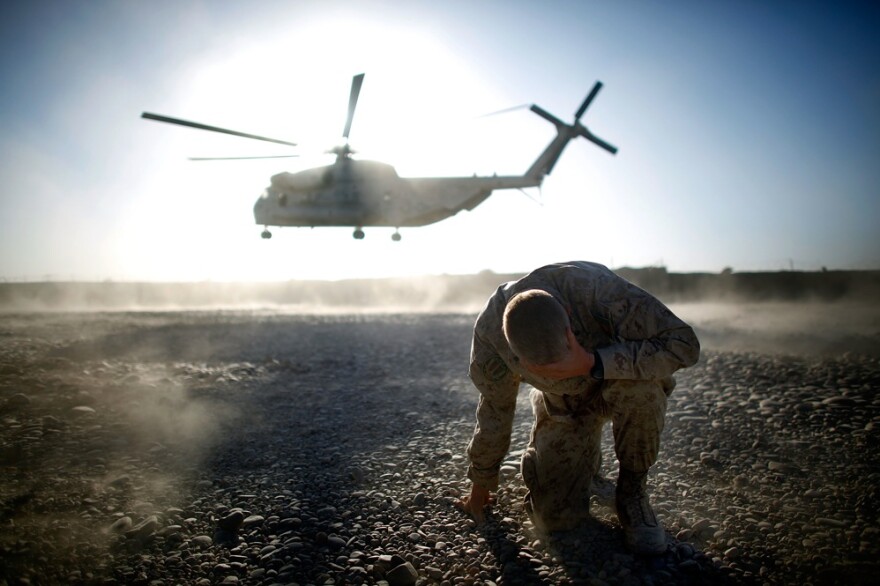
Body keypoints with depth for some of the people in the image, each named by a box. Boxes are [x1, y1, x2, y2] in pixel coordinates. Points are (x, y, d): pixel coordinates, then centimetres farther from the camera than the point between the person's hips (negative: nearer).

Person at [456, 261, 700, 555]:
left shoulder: (597, 288, -37)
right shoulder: (489, 330, -25)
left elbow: (683, 344, -37)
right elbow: (494, 409, -8)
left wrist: (592, 364, -46)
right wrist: (481, 483, 4)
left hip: (619, 382, -2)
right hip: (563, 406, 2)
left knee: (641, 388, -38)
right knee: (553, 517, -10)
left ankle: (633, 492, -11)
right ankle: (586, 455, 23)